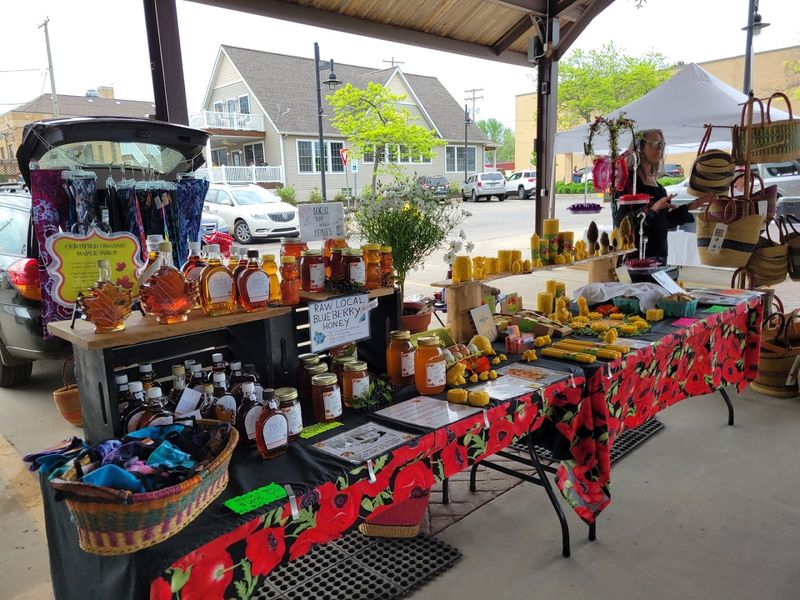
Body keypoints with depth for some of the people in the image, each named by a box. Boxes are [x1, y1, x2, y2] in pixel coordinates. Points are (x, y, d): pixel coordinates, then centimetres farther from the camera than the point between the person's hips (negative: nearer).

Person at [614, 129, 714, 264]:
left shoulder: (654, 181, 16)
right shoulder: (628, 178, -6)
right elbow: (620, 220, -18)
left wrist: (690, 207, 17)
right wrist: (652, 209, -29)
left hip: (658, 252, 7)